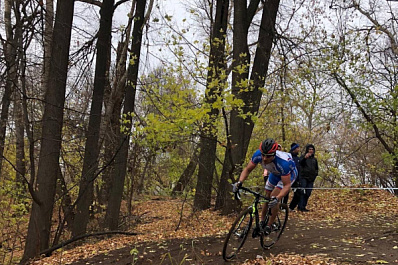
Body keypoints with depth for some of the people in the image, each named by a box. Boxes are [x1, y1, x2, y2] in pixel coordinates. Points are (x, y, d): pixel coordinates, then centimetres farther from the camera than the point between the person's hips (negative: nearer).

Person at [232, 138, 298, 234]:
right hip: (275, 173, 5)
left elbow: (287, 185, -37)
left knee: (273, 197, -19)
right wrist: (239, 182, -35)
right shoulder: (258, 155, -32)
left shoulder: (283, 163, -44)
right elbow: (247, 169, -18)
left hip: (289, 173, -5)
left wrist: (277, 198, -53)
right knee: (266, 197, 7)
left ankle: (269, 225, -1)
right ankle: (262, 222, 25)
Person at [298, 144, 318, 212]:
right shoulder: (303, 157, 1)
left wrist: (315, 174, 12)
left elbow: (316, 169, 31)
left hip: (311, 179, 5)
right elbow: (301, 163, -22)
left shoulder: (314, 159, 19)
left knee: (308, 193, 2)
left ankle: (304, 206, 9)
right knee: (302, 192, -12)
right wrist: (305, 158, -43)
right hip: (304, 177, -5)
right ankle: (301, 207, -13)